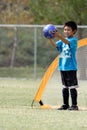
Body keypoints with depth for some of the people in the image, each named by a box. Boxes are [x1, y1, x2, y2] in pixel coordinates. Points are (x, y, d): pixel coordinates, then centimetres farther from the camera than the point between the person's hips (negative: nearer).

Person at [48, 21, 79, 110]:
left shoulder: (74, 40, -6)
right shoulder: (62, 40, 13)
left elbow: (67, 42, -27)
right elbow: (55, 45, -2)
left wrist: (59, 36, -42)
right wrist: (50, 38, -21)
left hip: (71, 67, -7)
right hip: (62, 66, 7)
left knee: (72, 87, -5)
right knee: (65, 87, 11)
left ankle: (74, 105, -2)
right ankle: (65, 104, 17)